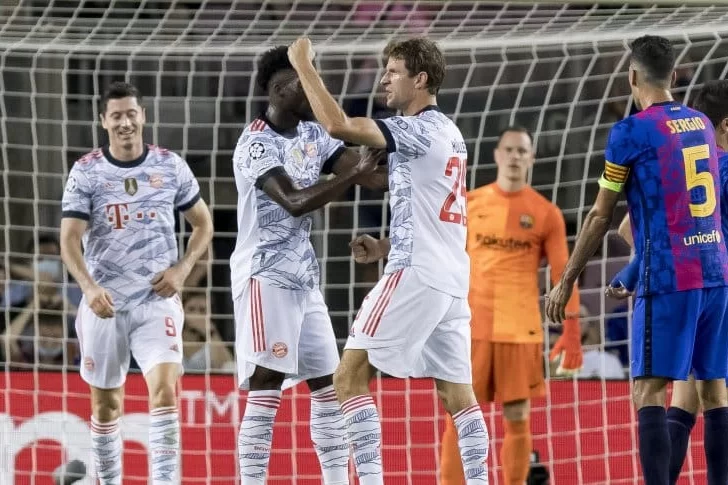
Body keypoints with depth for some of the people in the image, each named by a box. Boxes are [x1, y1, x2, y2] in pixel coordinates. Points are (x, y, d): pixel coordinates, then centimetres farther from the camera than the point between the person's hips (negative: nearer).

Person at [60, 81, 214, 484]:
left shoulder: (170, 166, 2)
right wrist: (89, 288, -26)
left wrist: (182, 269, -3)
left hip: (157, 300, 0)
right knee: (106, 404, 11)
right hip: (104, 303, 0)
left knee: (164, 389, -19)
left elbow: (203, 224, 13)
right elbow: (69, 240, -9)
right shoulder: (85, 172, -3)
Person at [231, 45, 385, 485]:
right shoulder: (256, 144, -15)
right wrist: (355, 174, -36)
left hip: (304, 277, 9)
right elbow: (294, 202, -28)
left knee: (329, 386, 9)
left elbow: (371, 174, 6)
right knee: (266, 387, -15)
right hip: (265, 276, -9)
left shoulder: (313, 135, 9)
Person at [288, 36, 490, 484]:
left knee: (350, 377, -6)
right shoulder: (449, 133, 18)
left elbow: (338, 125, -23)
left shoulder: (419, 129, -11)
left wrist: (304, 65, -14)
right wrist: (386, 247, 17)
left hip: (417, 274, -9)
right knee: (457, 393, 11)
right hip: (451, 277, 9)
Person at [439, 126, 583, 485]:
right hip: (471, 327, 1)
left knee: (517, 418, 1)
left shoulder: (546, 214, 3)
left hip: (521, 330, -1)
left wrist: (571, 331, -5)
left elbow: (563, 274, 2)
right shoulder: (469, 204, 7)